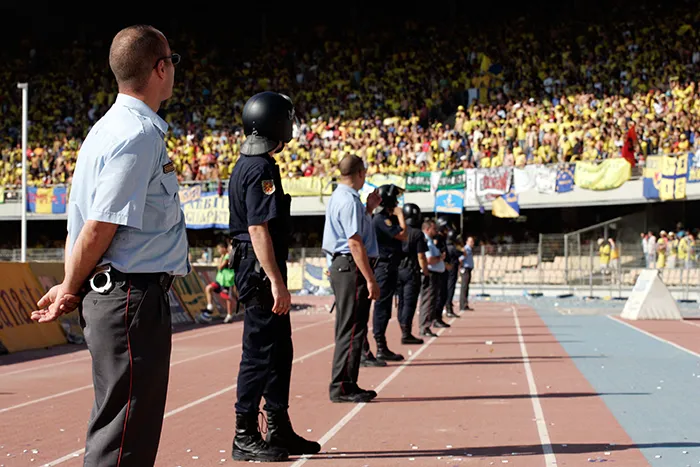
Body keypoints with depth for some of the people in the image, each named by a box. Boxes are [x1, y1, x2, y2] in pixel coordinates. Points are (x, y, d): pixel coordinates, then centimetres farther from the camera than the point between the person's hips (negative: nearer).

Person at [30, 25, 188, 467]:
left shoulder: (109, 128, 15)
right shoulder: (140, 135, -15)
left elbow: (81, 217, 14)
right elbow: (101, 226, -18)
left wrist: (70, 288, 12)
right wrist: (71, 290, -5)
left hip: (111, 294, 10)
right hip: (133, 294, -10)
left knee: (128, 428, 17)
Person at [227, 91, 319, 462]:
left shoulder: (244, 165, 16)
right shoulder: (261, 168, -16)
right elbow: (258, 229, -22)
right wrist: (276, 282, -24)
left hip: (254, 269, 11)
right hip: (261, 270, -11)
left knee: (279, 351, 16)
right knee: (260, 353, -4)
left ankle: (280, 431, 24)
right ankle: (246, 439, 3)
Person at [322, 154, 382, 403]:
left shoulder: (339, 197, 17)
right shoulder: (349, 201, -15)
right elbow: (355, 242, -20)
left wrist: (368, 209, 20)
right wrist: (370, 279, -21)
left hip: (341, 267, 11)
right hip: (352, 268, -11)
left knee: (349, 329, 14)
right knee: (352, 330, -7)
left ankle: (346, 385, 19)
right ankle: (342, 387, -5)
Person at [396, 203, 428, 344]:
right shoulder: (417, 233, -11)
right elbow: (421, 257, -12)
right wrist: (426, 271, -1)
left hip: (397, 271, 6)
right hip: (411, 272, -6)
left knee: (402, 302, 13)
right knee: (409, 303, -4)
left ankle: (404, 332, 18)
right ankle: (406, 334, -7)